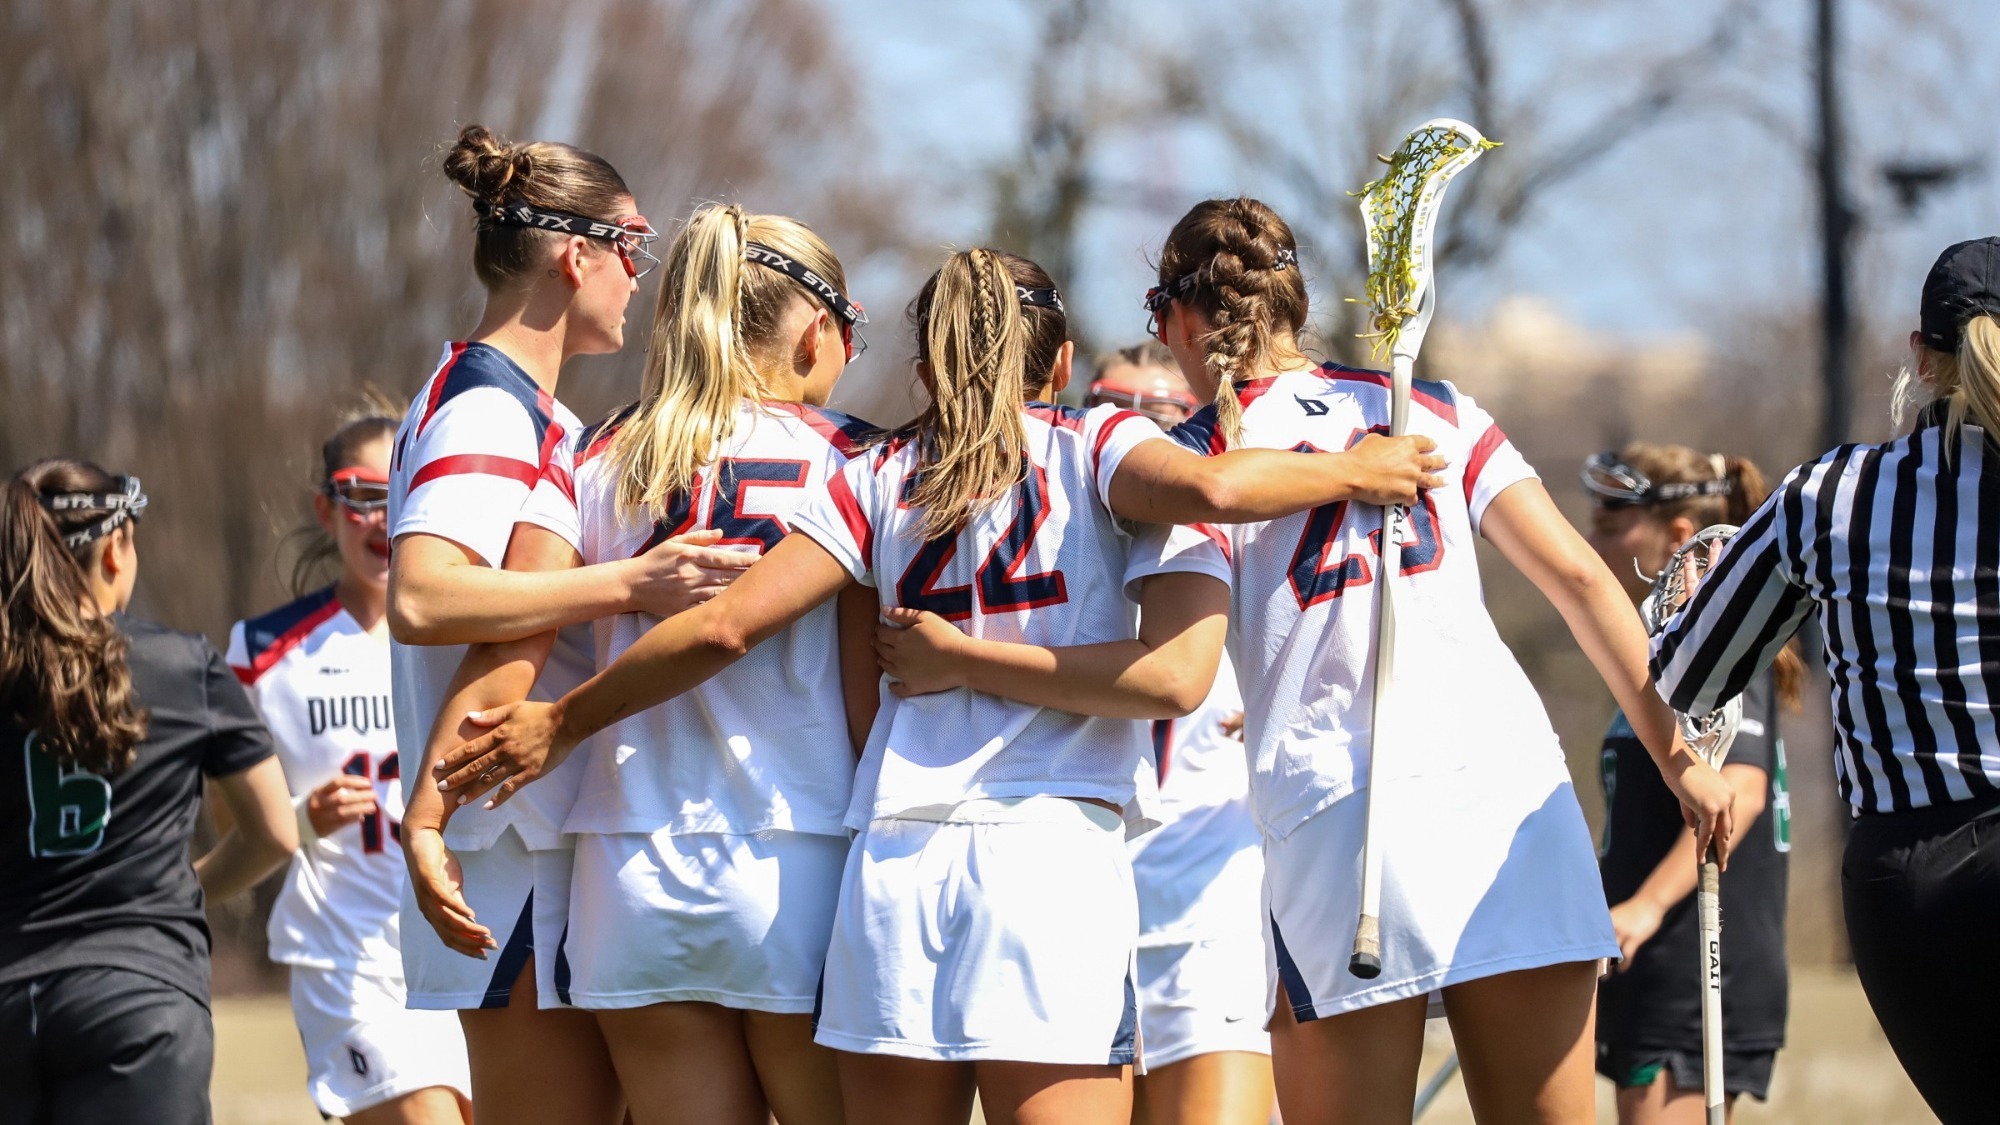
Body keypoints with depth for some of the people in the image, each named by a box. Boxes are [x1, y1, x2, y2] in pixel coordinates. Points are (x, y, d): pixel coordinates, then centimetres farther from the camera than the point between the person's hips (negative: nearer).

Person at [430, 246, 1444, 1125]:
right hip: (1052, 843, -3)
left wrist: (564, 722, 17)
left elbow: (723, 627, 6)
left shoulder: (878, 481, 14)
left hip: (893, 853, 3)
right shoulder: (1092, 447, 8)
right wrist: (1347, 472, 4)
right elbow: (1207, 487, -14)